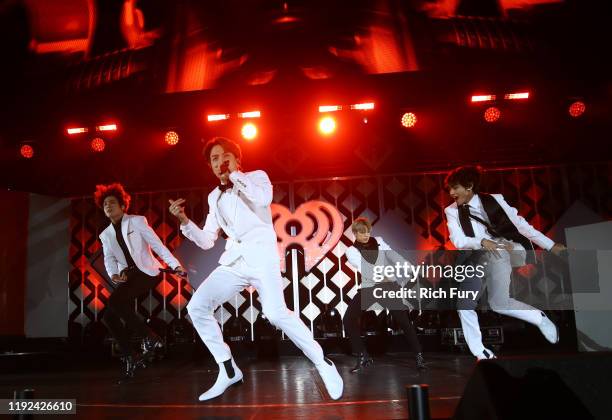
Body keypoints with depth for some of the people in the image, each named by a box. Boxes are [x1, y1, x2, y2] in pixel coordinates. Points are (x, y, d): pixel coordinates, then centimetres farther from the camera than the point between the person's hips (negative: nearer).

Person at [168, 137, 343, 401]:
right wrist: (184, 221, 3)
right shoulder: (214, 196, 19)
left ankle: (323, 364, -5)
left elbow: (263, 198, -20)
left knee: (276, 314, -24)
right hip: (233, 261, 6)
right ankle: (228, 370, 6)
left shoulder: (257, 176, 6)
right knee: (197, 307, -7)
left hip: (261, 257, -6)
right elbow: (206, 241, 18)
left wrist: (235, 174, -10)